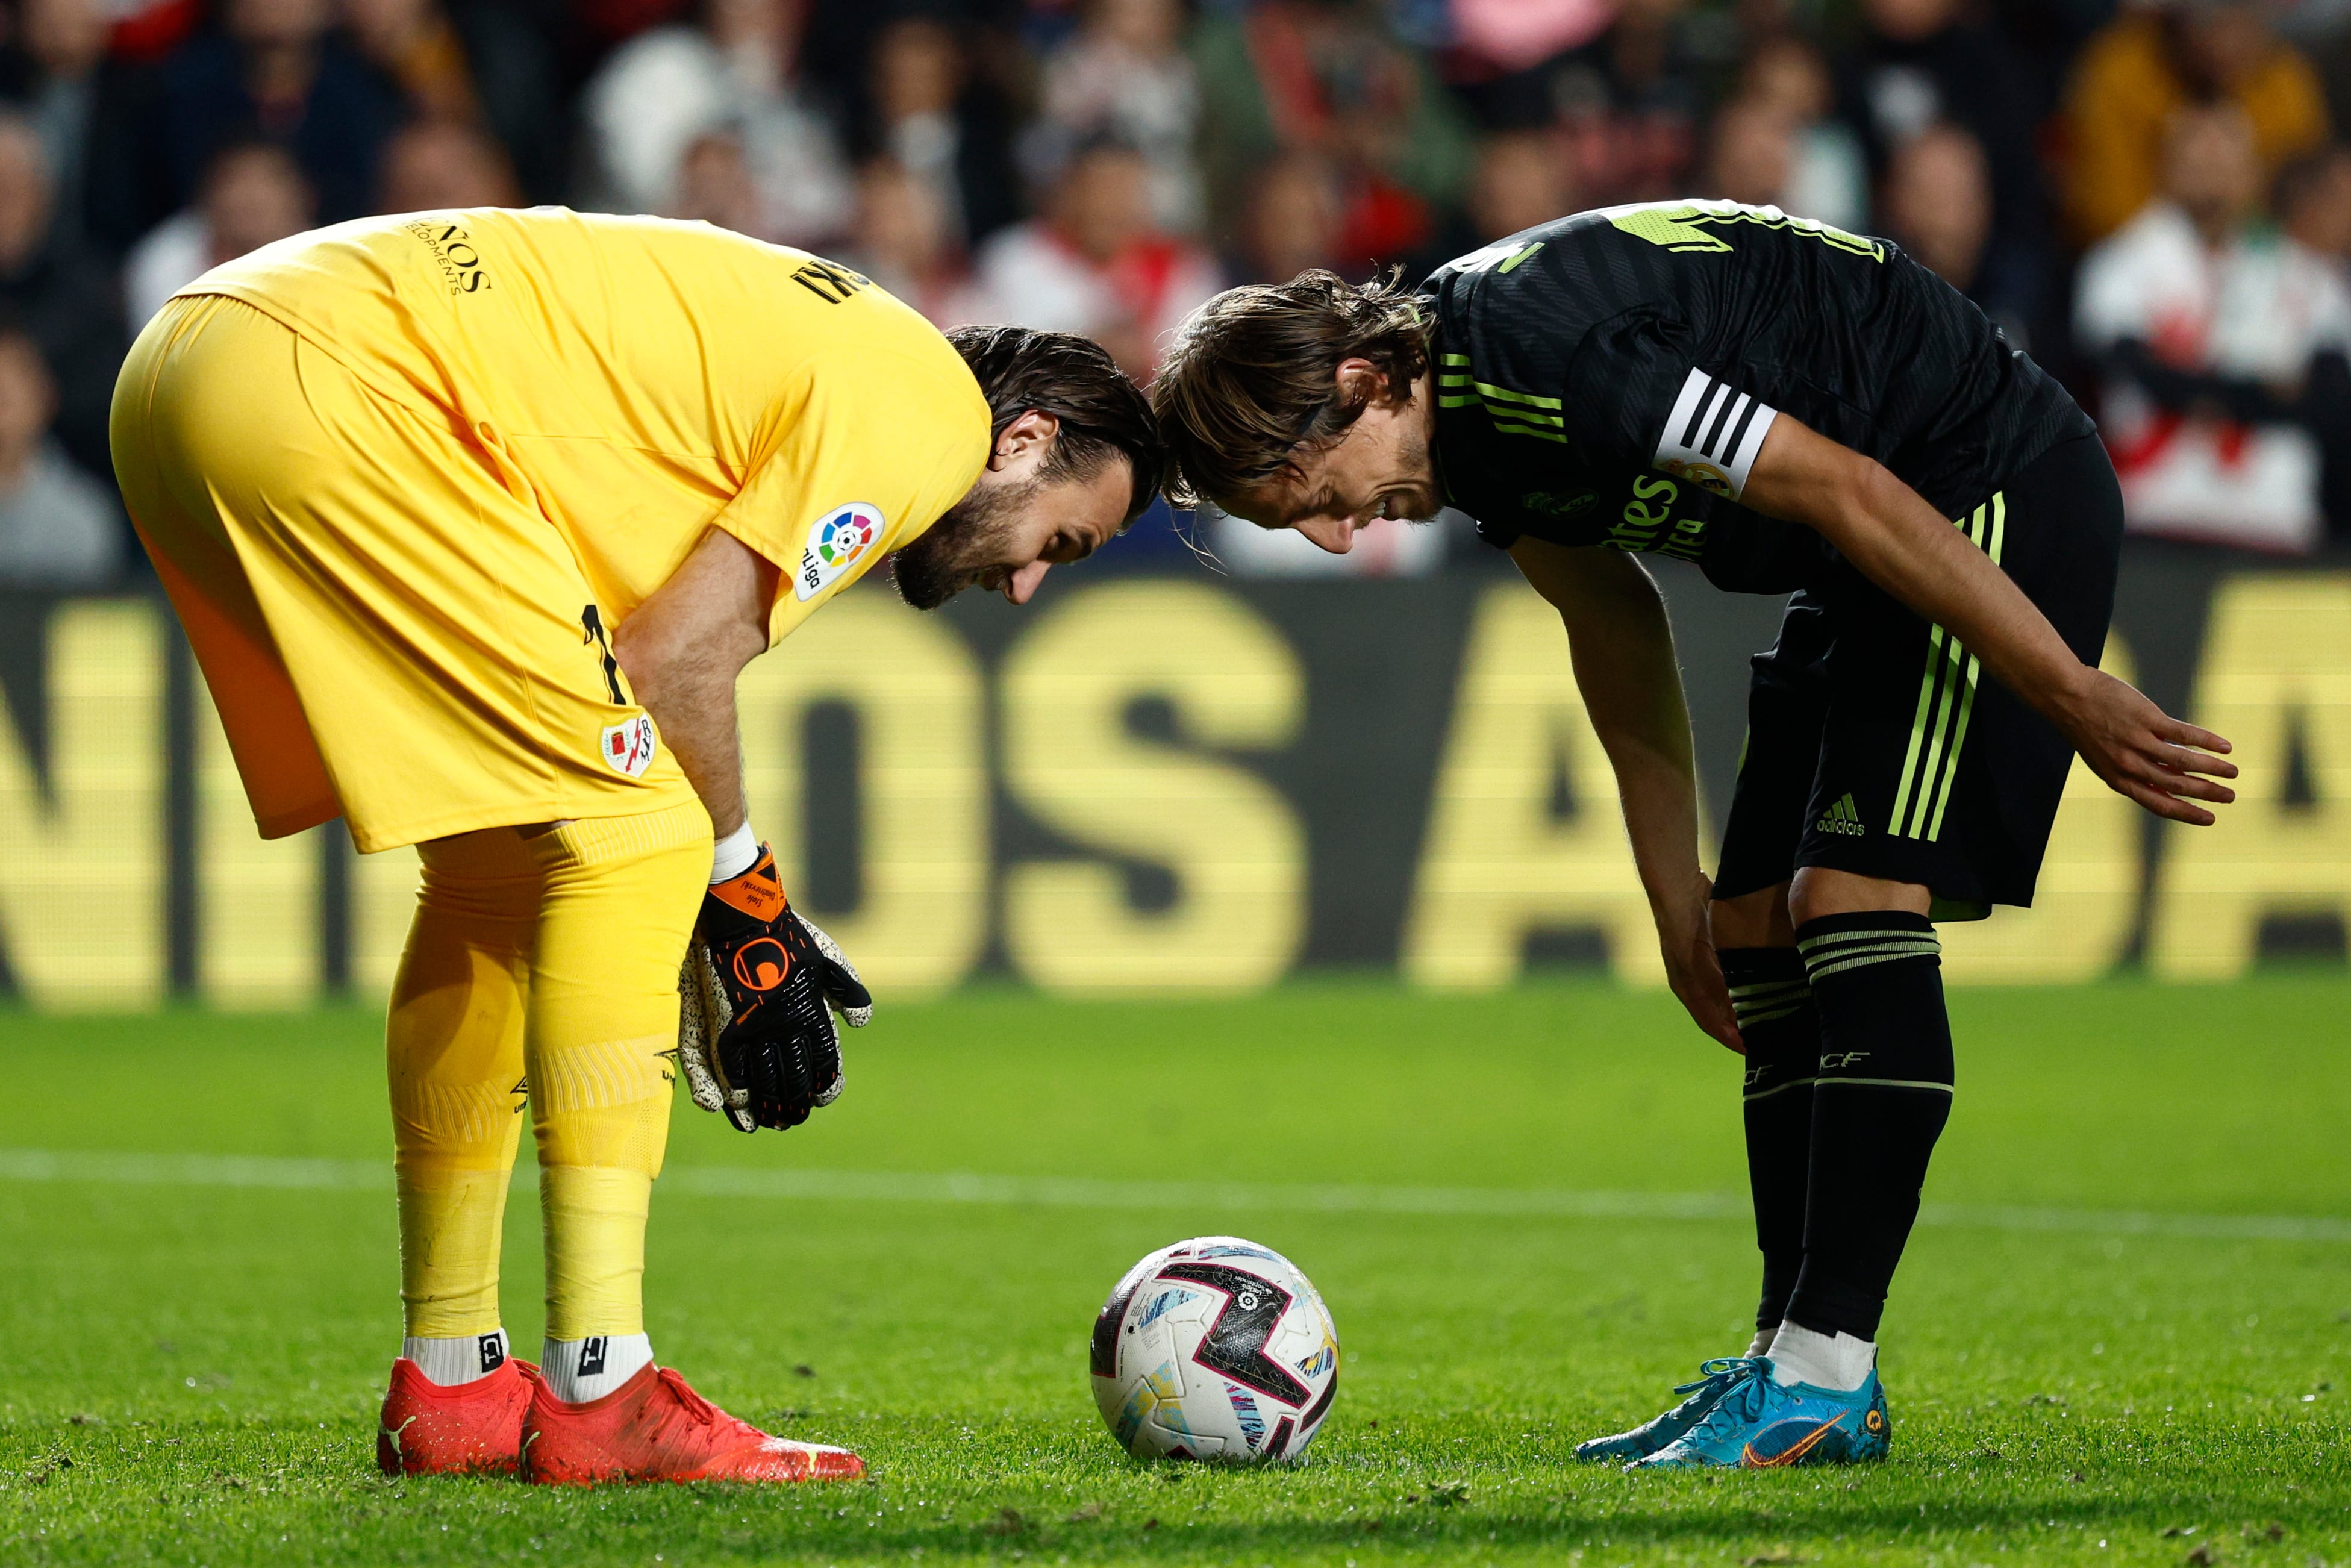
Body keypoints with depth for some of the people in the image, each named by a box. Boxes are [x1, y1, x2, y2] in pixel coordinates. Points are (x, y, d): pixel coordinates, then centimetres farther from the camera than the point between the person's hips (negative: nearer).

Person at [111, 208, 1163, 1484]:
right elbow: (676, 665, -8)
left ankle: (446, 1383, 22)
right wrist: (749, 912, 4)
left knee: (495, 871, 19)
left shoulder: (818, 359, 27)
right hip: (331, 386, -11)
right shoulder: (926, 412, -1)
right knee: (634, 834, -8)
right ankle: (597, 1394, -12)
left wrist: (731, 914, 17)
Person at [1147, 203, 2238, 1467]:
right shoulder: (1469, 414, 2)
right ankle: (1793, 1367, 7)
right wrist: (1680, 912, 20)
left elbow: (1853, 494, -27)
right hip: (1860, 575, 10)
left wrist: (2072, 698, -22)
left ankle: (1826, 1376, -21)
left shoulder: (1534, 351, -28)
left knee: (1854, 898, -18)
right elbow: (1612, 619, 18)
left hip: (1996, 501, -10)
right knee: (1758, 931, 6)